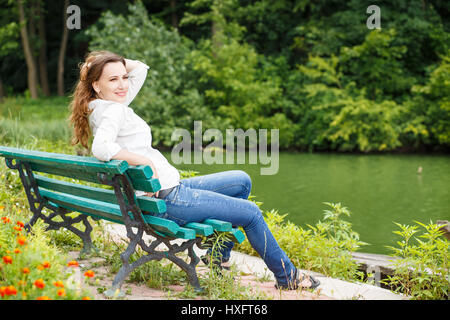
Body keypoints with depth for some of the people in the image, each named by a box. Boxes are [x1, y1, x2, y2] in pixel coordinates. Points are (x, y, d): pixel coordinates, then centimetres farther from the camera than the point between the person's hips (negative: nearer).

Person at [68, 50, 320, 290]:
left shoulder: (105, 106, 11)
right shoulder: (113, 110, -17)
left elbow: (140, 69, 22)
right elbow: (101, 148, -37)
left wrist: (120, 63, 4)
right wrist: (147, 162, -28)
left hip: (171, 188, 11)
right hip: (164, 199, -11)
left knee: (242, 181, 22)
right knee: (251, 213, 0)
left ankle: (219, 255, 24)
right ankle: (287, 276, 19)